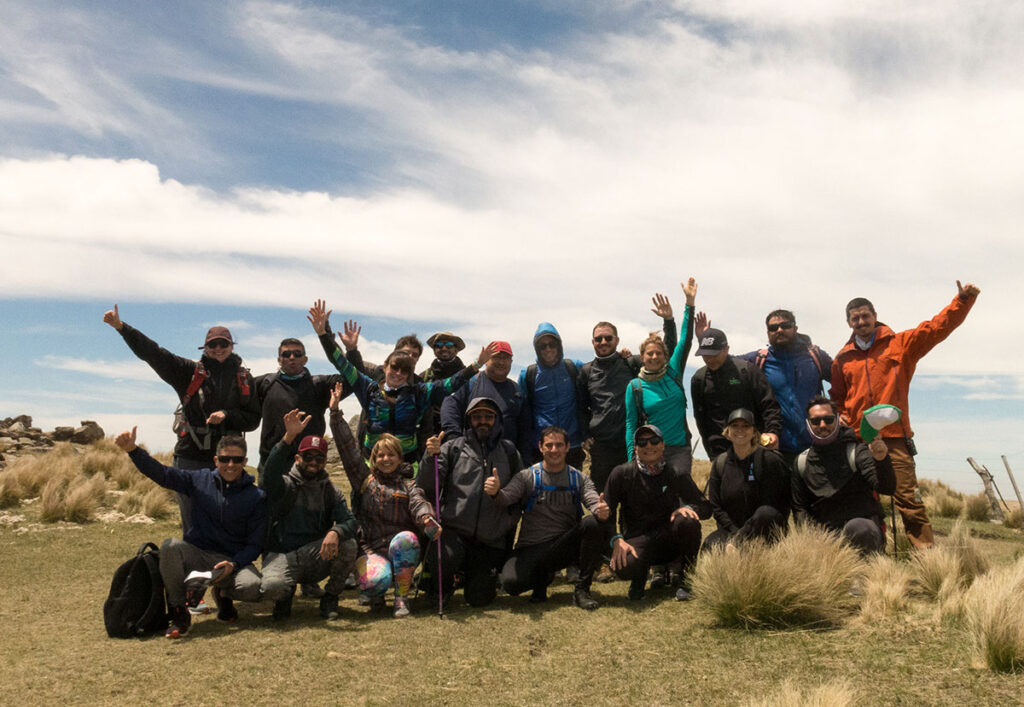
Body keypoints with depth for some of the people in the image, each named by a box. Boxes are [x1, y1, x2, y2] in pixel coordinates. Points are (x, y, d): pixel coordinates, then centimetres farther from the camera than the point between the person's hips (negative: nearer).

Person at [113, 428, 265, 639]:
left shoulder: (256, 496, -2)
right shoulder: (200, 480, 3)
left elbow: (255, 544, -3)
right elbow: (161, 473, -4)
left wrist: (234, 564, -20)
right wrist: (133, 450, -19)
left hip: (234, 561, -1)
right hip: (195, 555, 1)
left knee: (253, 588, -31)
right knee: (170, 546, -30)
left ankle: (223, 594, 8)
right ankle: (178, 612, -13)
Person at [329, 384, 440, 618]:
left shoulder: (408, 485, 13)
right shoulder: (365, 480, 14)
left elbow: (419, 504, -7)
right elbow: (348, 448, 9)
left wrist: (428, 520, -32)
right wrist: (335, 412, 4)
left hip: (403, 553, 0)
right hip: (371, 550, 0)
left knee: (405, 538, -34)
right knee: (376, 581, -31)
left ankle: (402, 597, -16)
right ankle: (376, 593, 9)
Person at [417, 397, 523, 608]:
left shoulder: (509, 452, 12)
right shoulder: (452, 448, 6)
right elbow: (426, 488, -3)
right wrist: (431, 457, -18)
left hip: (491, 540, 2)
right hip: (453, 529, -2)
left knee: (479, 598, -4)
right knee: (445, 559, -33)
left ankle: (470, 574, 32)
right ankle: (441, 584, 4)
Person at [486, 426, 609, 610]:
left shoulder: (579, 479, 8)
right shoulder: (527, 476, 2)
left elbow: (594, 502, -7)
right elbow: (507, 498, -14)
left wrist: (601, 510, -32)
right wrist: (495, 492, -39)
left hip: (566, 546, 2)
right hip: (531, 548, -1)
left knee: (592, 524, -26)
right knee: (511, 582, -29)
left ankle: (582, 590, -12)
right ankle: (542, 577, 9)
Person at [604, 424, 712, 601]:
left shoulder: (676, 473, 0)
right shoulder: (622, 474, -4)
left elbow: (706, 507, 2)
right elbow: (607, 514, -5)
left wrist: (689, 508, -21)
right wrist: (616, 540, -22)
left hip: (668, 539, 2)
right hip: (637, 541, -1)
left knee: (688, 521, -31)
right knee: (624, 566, -35)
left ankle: (684, 581, -6)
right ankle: (639, 577, 7)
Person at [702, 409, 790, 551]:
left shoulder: (770, 459, -6)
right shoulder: (719, 463, 6)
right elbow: (715, 506, 4)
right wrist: (738, 533, -11)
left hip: (765, 529, -2)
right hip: (733, 528, 2)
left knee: (765, 513, -35)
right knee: (710, 544, -29)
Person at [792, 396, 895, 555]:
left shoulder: (856, 451, -2)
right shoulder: (801, 462, 10)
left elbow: (887, 487, -16)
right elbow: (799, 507, 14)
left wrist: (882, 460, -38)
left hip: (864, 526, -2)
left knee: (857, 528, -37)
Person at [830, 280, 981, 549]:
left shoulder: (899, 344, 7)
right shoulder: (843, 358, 14)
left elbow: (936, 328, -3)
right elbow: (837, 398, 22)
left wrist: (963, 300, -15)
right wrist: (839, 418, 4)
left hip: (894, 436, -3)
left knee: (907, 496, -8)